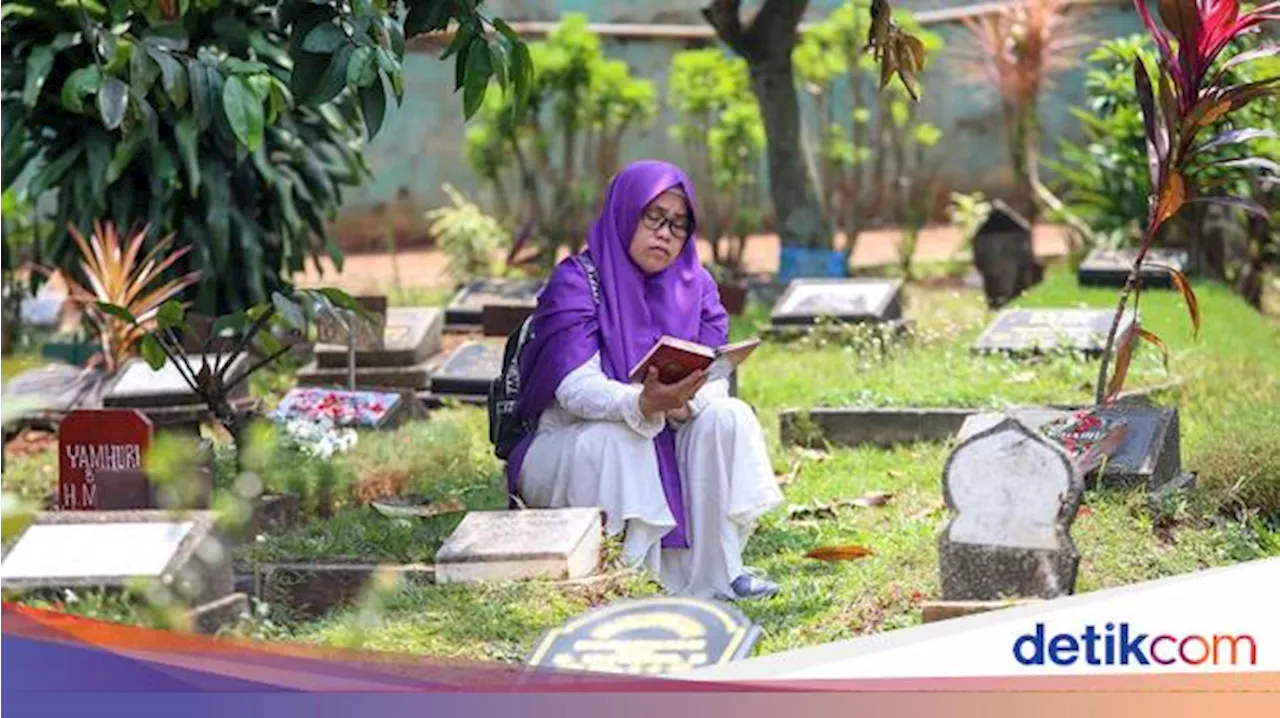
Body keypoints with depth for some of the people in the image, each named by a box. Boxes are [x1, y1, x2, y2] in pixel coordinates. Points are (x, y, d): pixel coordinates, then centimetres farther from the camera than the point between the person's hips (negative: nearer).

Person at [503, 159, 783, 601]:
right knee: (613, 440, -36)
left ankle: (716, 573, -21)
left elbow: (715, 380, -7)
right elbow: (576, 387, -25)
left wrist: (685, 400, -32)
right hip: (572, 446, -5)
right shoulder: (576, 282, -13)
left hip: (666, 443, 5)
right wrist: (643, 404, -45)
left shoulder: (695, 285, 3)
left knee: (729, 418, -21)